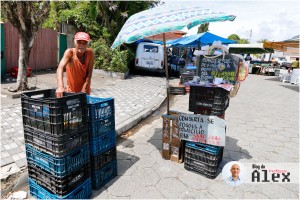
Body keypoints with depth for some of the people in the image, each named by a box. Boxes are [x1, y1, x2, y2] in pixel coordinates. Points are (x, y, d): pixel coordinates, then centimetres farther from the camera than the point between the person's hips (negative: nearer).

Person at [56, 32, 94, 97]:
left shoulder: (90, 53, -14)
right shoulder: (70, 52, -19)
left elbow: (89, 73, -15)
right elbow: (60, 68, -34)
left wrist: (83, 91, -22)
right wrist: (60, 86, -50)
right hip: (71, 91, -2)